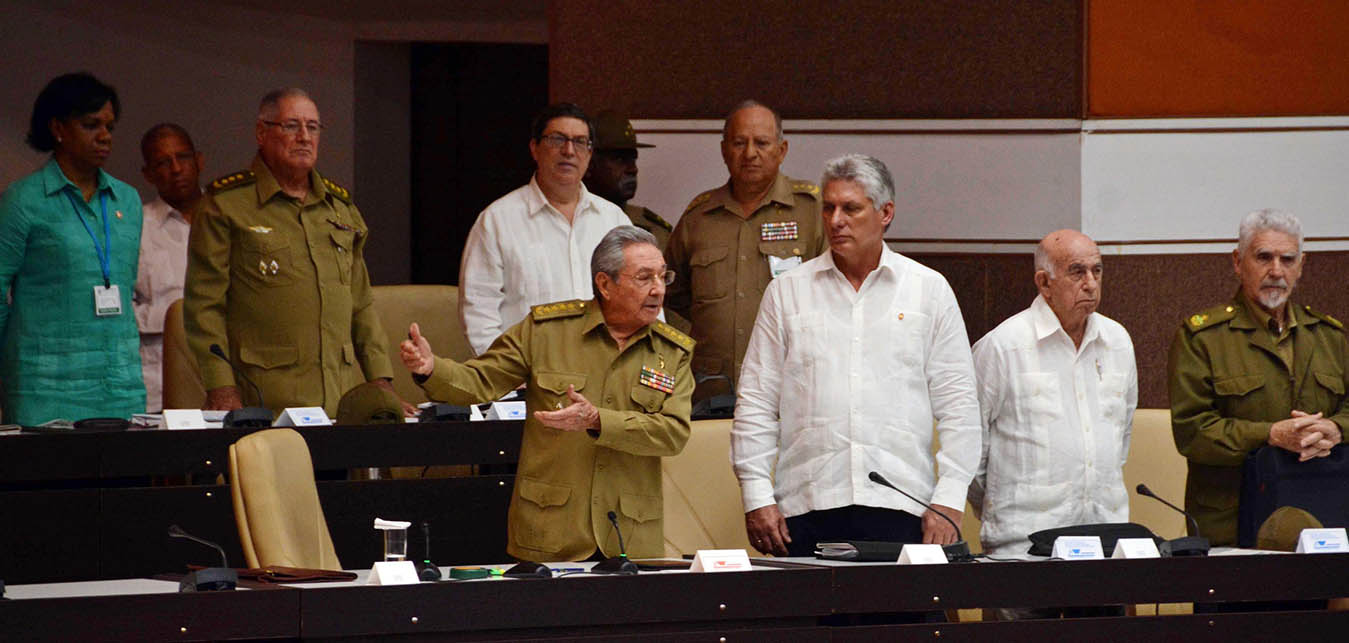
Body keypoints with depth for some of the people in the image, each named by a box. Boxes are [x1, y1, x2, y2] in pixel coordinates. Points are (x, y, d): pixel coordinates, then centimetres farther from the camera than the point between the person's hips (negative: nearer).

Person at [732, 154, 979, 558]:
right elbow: (756, 404, 10)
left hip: (900, 508, 0)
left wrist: (948, 501, -1)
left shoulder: (929, 290, 10)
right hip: (808, 506, 1)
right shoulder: (787, 293, 11)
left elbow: (957, 405, 8)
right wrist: (757, 497, 1)